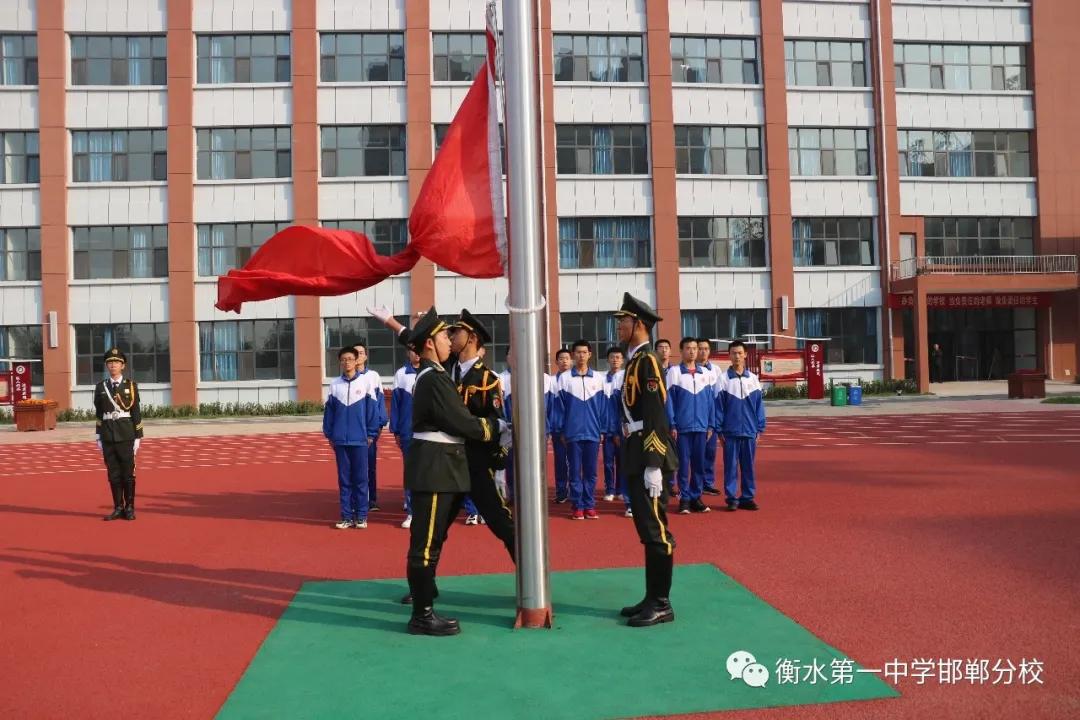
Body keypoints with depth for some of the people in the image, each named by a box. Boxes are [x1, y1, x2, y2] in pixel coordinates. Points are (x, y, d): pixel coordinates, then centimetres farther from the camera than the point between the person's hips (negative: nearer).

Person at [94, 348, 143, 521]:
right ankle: (118, 508, 12)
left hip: (126, 435, -2)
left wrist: (138, 437, -3)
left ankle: (129, 508, 9)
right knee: (113, 474, 5)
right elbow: (98, 414, 10)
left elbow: (136, 412, 1)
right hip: (108, 436, 2)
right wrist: (99, 438, 6)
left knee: (128, 473, 1)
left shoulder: (131, 385, 1)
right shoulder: (101, 387, 8)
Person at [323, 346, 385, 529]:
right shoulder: (335, 384, 6)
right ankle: (347, 516, 14)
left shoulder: (367, 381, -2)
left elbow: (373, 409, -2)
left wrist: (371, 434, -3)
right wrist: (329, 435, 6)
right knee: (344, 479, 7)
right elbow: (329, 411, 9)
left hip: (360, 439, -2)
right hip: (340, 440, 2)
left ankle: (361, 516, 11)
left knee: (361, 478, 3)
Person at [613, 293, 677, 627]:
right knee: (647, 530, 14)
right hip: (636, 456, 10)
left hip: (647, 458, -10)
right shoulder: (634, 361, 15)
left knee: (656, 530, -3)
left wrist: (654, 466, -22)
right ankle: (652, 599, 22)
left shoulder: (647, 361, -13)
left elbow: (657, 416, -19)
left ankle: (662, 605, 4)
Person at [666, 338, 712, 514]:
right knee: (683, 463, 1)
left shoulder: (704, 374, 9)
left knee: (699, 463, 7)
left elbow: (710, 400, 11)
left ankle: (696, 497, 16)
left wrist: (710, 424, 6)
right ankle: (684, 499, 8)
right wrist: (672, 425, -9)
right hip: (682, 426, -3)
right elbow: (669, 399, -4)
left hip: (701, 426, 3)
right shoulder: (674, 372, -2)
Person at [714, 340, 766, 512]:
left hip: (750, 431, 2)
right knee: (731, 466, 2)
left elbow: (759, 405, 8)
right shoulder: (723, 379, -1)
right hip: (730, 432, -2)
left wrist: (760, 429, 4)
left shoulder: (753, 378, 6)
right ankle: (731, 498, 9)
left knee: (748, 465, 8)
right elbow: (718, 406, -1)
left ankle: (748, 497, 16)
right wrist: (719, 430, -5)